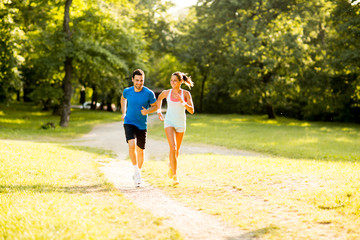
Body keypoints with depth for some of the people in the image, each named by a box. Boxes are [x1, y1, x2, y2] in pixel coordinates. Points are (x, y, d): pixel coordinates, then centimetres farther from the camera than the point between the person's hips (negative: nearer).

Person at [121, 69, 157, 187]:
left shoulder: (149, 93, -12)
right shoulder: (127, 91, -5)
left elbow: (155, 106, 2)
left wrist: (147, 111, -18)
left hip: (142, 125, 0)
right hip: (129, 123, 0)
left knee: (140, 151, 8)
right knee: (132, 145, -23)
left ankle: (138, 173, 30)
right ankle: (136, 172, -12)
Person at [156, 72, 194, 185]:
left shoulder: (186, 94, -3)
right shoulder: (166, 92, -1)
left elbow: (191, 111, -9)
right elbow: (159, 98, 23)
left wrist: (183, 102, -25)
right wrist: (159, 111, 15)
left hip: (181, 124, 1)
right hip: (169, 122, -1)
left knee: (177, 149, 14)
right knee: (173, 148, -19)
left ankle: (171, 166, 45)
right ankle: (175, 176, -17)